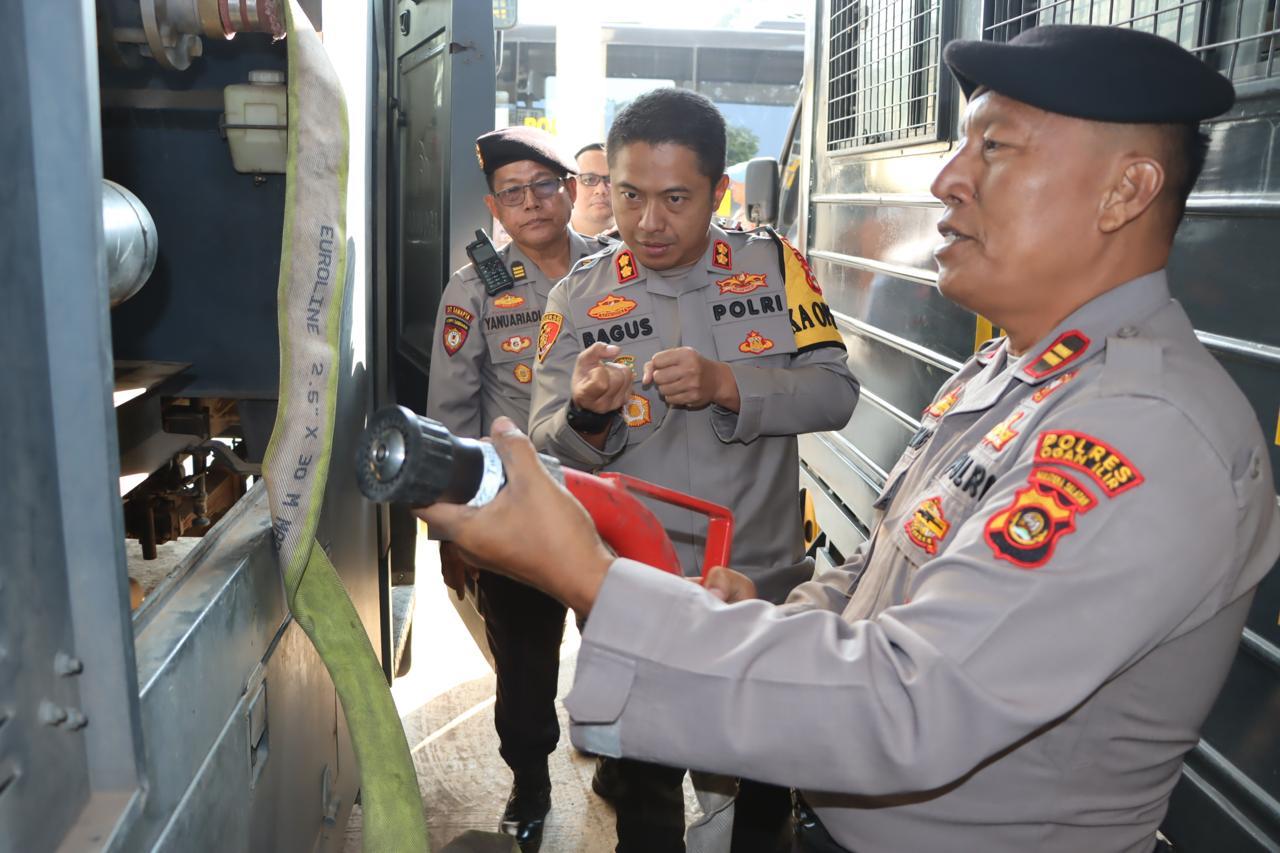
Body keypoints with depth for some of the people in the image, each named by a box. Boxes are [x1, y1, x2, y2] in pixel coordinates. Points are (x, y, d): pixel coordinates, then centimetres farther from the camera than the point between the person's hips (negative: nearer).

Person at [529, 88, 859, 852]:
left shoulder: (776, 265, -4)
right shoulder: (578, 297, -4)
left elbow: (835, 392, -10)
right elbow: (547, 447, -7)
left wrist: (726, 385, -26)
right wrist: (586, 416, -30)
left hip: (769, 581, 1)